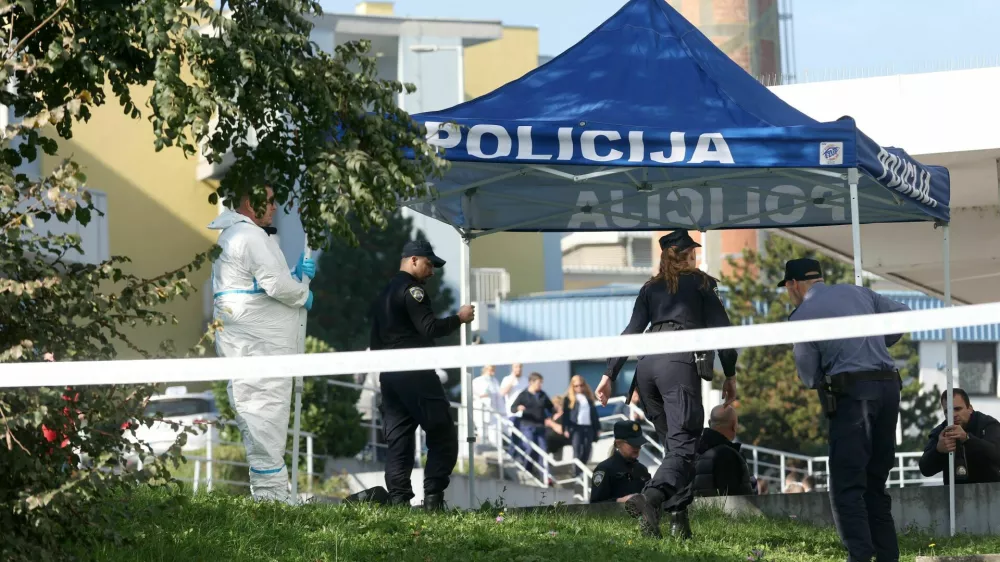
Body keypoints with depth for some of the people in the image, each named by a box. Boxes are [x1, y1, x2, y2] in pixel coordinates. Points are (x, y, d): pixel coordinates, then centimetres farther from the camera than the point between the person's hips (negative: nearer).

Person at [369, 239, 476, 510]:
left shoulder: (383, 295, 21)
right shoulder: (412, 289, -7)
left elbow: (375, 340, 23)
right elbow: (429, 328, -17)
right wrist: (459, 318, -5)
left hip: (388, 375, 9)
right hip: (414, 373, -9)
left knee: (398, 440, 5)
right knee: (442, 434, -5)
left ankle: (398, 501, -4)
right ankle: (433, 497, -13)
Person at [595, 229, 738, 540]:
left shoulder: (651, 288, 23)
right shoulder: (701, 282, 14)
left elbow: (631, 332, 15)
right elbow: (719, 328, 9)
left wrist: (609, 374, 12)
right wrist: (730, 374, 15)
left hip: (647, 365, 5)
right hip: (679, 362, -5)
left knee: (673, 442, 15)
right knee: (683, 444, -14)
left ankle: (679, 519, 3)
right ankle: (651, 497, -41)